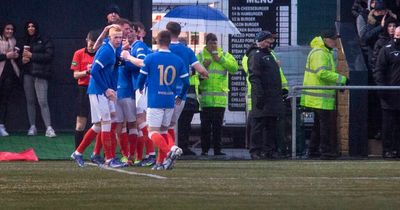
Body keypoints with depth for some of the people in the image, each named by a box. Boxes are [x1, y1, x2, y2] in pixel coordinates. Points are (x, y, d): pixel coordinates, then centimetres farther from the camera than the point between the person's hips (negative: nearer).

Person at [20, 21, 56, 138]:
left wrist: (32, 56, -11)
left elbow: (49, 56, -8)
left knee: (43, 101, -13)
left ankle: (49, 128, -16)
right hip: (28, 74, 5)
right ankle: (32, 127, 11)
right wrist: (23, 60, -1)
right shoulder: (24, 42, 17)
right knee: (30, 101, 5)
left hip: (40, 74, -5)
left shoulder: (45, 41, 3)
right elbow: (20, 55, 23)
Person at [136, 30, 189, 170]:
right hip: (170, 101, 4)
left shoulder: (150, 58, -5)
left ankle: (170, 149, -29)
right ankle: (161, 162, 10)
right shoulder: (178, 60, 4)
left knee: (153, 132, -4)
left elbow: (141, 77, 3)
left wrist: (140, 89, 26)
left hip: (154, 101, -4)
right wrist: (180, 96, 26)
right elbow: (186, 82, 7)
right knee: (163, 131, 16)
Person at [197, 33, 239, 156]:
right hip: (205, 98, -2)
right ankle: (204, 149, 0)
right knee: (205, 125, -3)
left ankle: (217, 149, 7)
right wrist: (203, 66, -14)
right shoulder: (200, 56, 7)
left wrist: (221, 60, -10)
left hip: (220, 98, 2)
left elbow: (234, 67, -4)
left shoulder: (225, 55, 11)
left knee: (218, 125, 3)